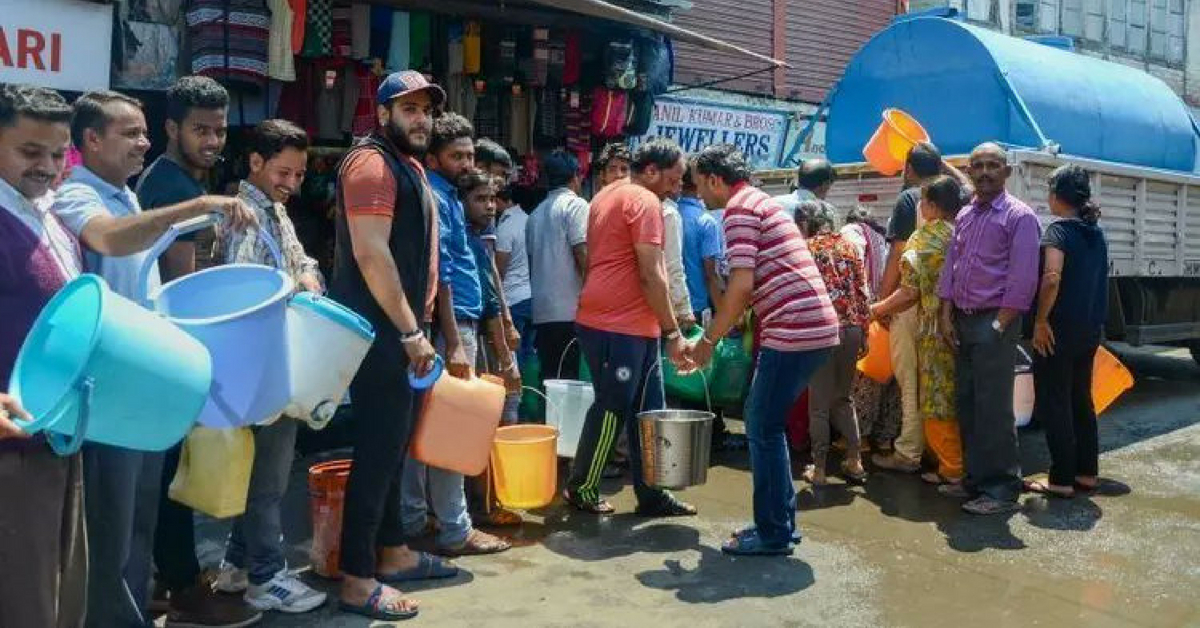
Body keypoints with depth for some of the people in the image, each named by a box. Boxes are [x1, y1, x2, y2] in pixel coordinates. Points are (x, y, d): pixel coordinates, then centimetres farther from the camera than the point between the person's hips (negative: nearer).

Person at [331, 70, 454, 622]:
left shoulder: (409, 164, 19)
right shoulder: (373, 162, -13)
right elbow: (370, 253, -23)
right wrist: (411, 332, -20)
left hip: (398, 330, 10)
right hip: (380, 332, -10)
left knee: (392, 447, 17)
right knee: (377, 451, -6)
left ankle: (393, 552, 30)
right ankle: (357, 581, 4)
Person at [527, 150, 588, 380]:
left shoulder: (536, 213, 16)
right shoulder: (576, 205, -4)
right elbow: (583, 254, -13)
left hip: (541, 311, 7)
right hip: (569, 309, -7)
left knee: (549, 378, 9)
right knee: (567, 379, -6)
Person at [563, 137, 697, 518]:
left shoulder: (608, 195, 18)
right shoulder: (644, 201, -11)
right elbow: (651, 276, -17)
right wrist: (674, 333, -11)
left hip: (606, 320, 10)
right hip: (621, 325, -10)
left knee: (647, 411, 11)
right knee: (612, 410, 2)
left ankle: (651, 495, 17)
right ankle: (581, 488, 17)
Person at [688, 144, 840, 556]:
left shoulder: (739, 209, -7)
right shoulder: (760, 202, 23)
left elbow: (741, 286, -17)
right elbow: (752, 288, 26)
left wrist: (708, 340, -6)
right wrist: (715, 335, 24)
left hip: (795, 330, -10)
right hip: (816, 326, 10)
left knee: (764, 430, -1)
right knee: (764, 423, 17)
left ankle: (774, 534, 8)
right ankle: (779, 520, 24)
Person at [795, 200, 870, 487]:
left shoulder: (806, 248, -1)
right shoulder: (848, 246, 10)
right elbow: (862, 291, 8)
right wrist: (863, 331, 13)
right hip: (852, 328, 4)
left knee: (819, 403, 5)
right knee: (843, 398, 19)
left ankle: (819, 468, 9)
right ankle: (854, 460, 14)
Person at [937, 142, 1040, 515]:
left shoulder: (1019, 216, -6)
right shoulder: (964, 216, 15)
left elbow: (1023, 280, -11)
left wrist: (999, 325, -14)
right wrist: (946, 316, 5)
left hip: (994, 321, -7)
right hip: (963, 321, 7)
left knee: (994, 408, -6)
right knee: (965, 403, 11)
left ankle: (1002, 489, 2)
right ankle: (975, 478, 22)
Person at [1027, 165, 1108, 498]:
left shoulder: (1059, 229, -13)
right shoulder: (1096, 232, 12)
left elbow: (1052, 277, -26)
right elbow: (1097, 280, 20)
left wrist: (1041, 320, -18)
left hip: (1061, 329, -8)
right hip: (1090, 329, 8)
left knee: (1053, 404, 0)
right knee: (1081, 400, 17)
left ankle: (1062, 480, 3)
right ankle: (1087, 472, 23)